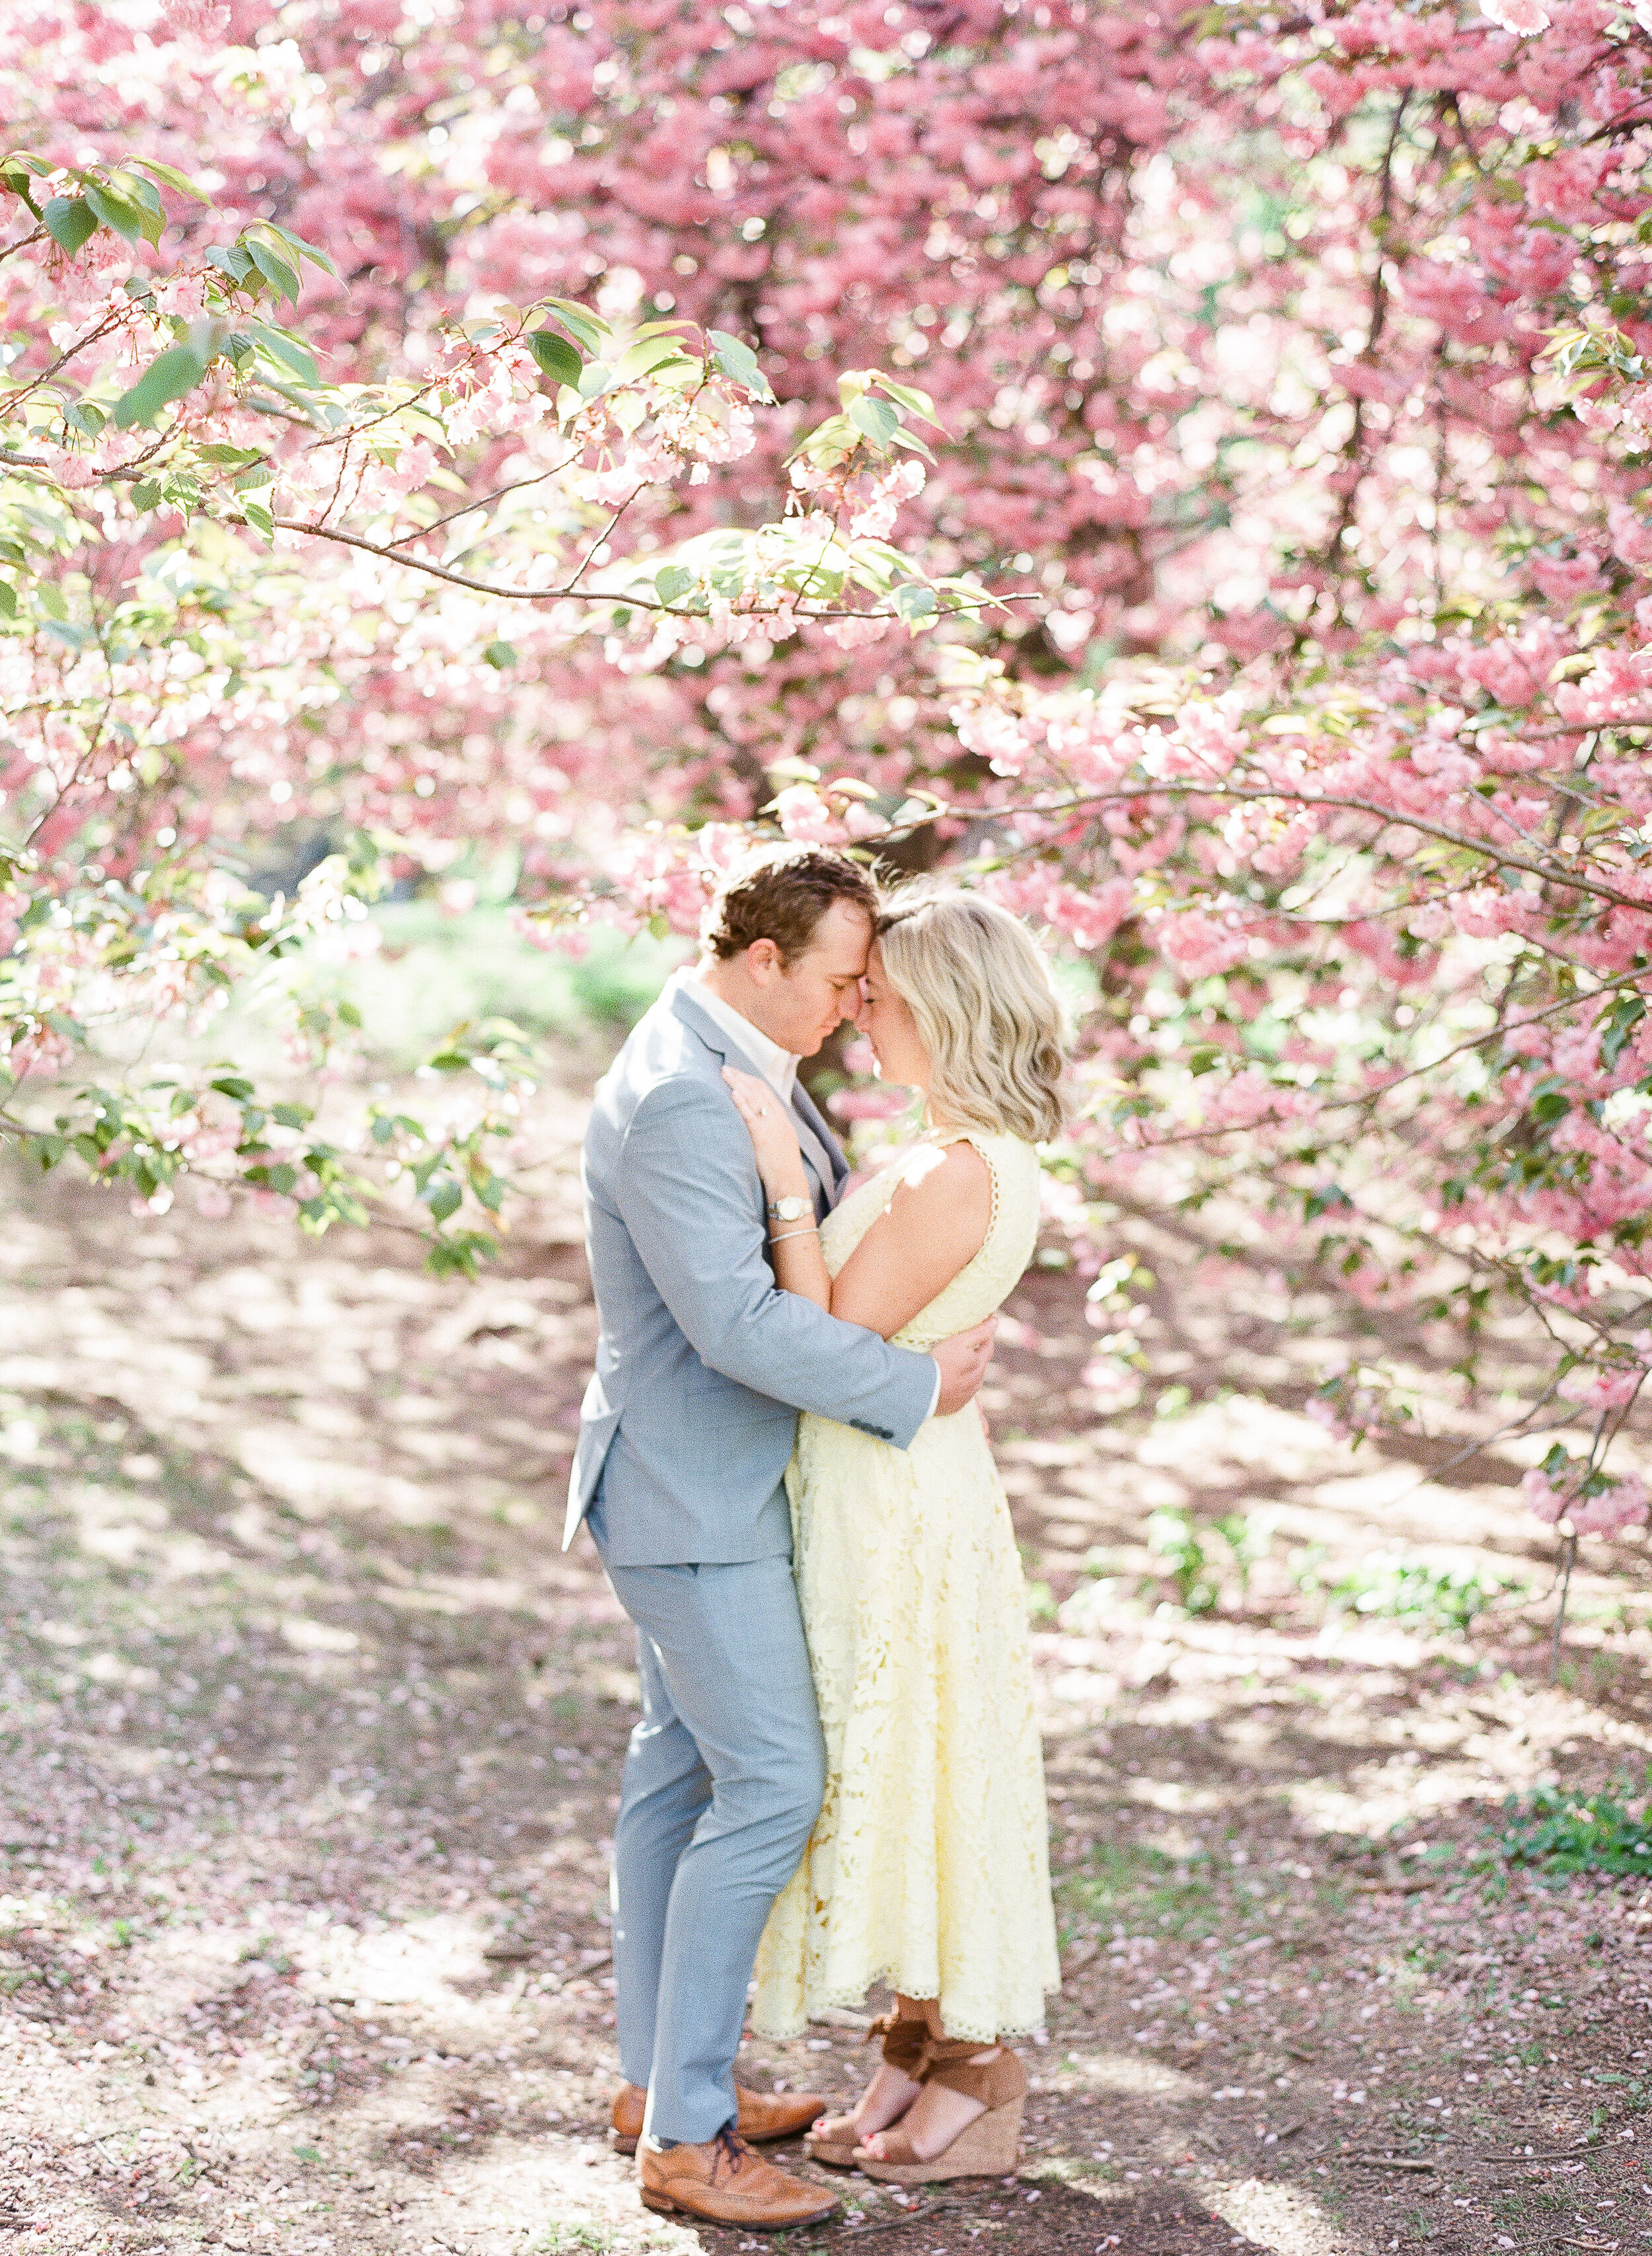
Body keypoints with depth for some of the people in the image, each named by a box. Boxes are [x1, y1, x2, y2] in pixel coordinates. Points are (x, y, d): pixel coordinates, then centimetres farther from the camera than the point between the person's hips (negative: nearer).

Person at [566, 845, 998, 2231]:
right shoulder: (677, 1102, -25)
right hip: (692, 1500, -11)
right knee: (773, 1786, -10)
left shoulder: (744, 1066, 8)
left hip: (718, 1480, 11)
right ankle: (685, 2139, -5)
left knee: (685, 1764, 16)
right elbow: (737, 1322, -30)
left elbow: (822, 1221, 24)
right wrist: (916, 1387, -21)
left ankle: (657, 2080, 27)